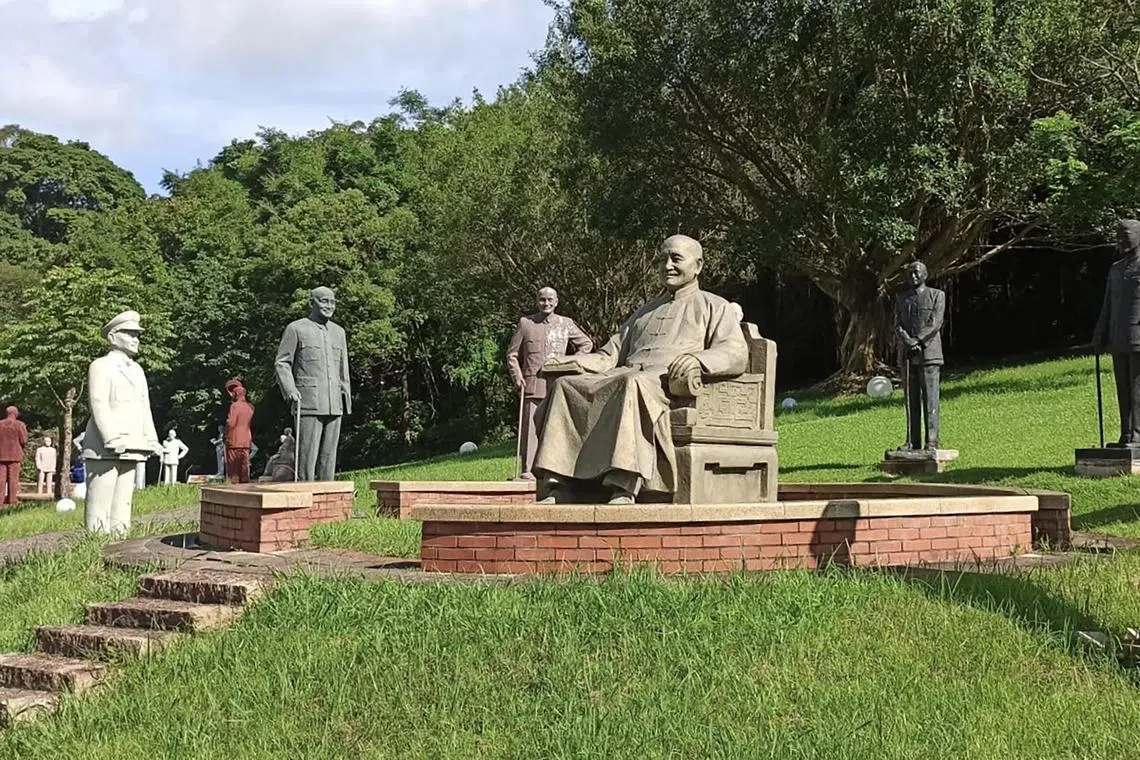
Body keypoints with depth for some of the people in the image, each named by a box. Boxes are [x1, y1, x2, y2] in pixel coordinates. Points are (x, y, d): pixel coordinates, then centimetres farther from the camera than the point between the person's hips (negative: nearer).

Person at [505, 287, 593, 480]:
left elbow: (586, 344, 22)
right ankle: (527, 470, -5)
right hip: (532, 384, -2)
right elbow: (512, 353, 12)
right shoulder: (525, 323, 8)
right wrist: (517, 377, -1)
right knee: (530, 427, -7)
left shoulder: (566, 324, 11)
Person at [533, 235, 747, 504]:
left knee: (634, 384, -40)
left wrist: (697, 359, -20)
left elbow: (736, 352, 2)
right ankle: (555, 486, -32)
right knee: (566, 384, -20)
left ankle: (624, 488, -52)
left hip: (670, 381, -6)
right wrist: (573, 362, 9)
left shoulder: (713, 307, 20)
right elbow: (611, 355, 29)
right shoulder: (644, 313, 37)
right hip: (626, 375, 6)